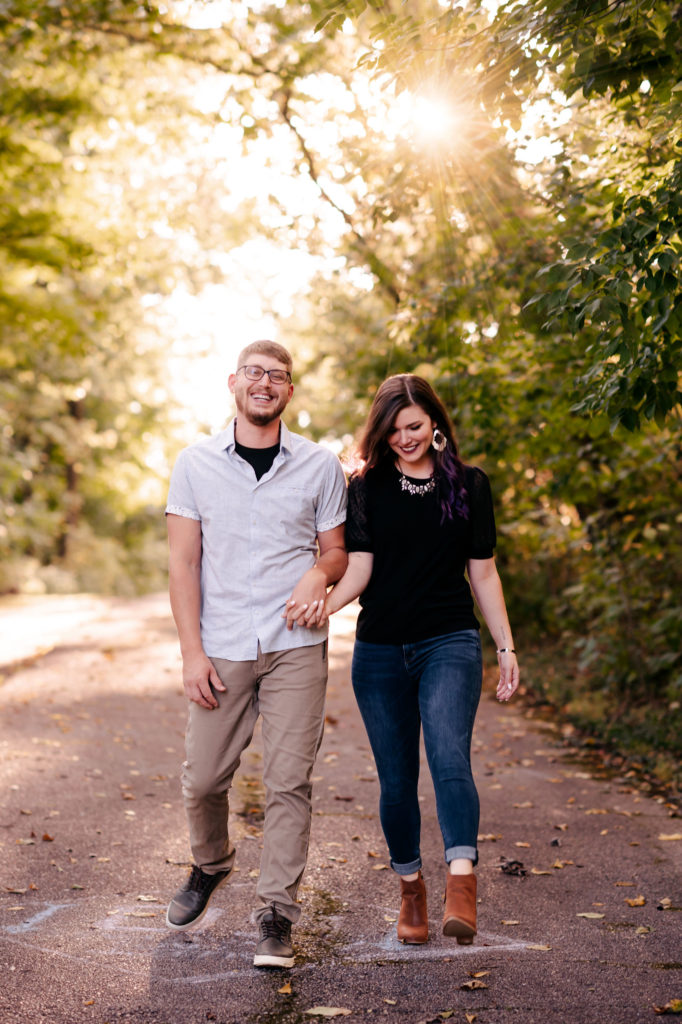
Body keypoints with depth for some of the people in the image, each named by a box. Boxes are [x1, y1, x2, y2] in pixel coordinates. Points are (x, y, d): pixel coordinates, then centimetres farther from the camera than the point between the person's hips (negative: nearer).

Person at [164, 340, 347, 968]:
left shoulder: (320, 466, 4)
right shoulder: (196, 464, 4)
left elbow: (337, 552, 11)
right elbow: (184, 563, 3)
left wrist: (319, 573, -13)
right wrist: (191, 651, -5)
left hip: (295, 646, 0)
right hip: (221, 650, 1)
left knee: (289, 781, -3)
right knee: (203, 779, 6)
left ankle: (277, 912, 9)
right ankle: (211, 866, 36)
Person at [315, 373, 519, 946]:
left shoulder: (468, 485, 5)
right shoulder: (366, 489, 5)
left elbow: (483, 573, 10)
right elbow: (359, 567, -3)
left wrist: (506, 648, 8)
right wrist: (326, 603, -24)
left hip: (450, 644, -1)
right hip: (380, 651, 2)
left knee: (449, 757, -22)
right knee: (396, 779, 7)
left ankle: (462, 884, -32)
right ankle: (411, 887, 23)